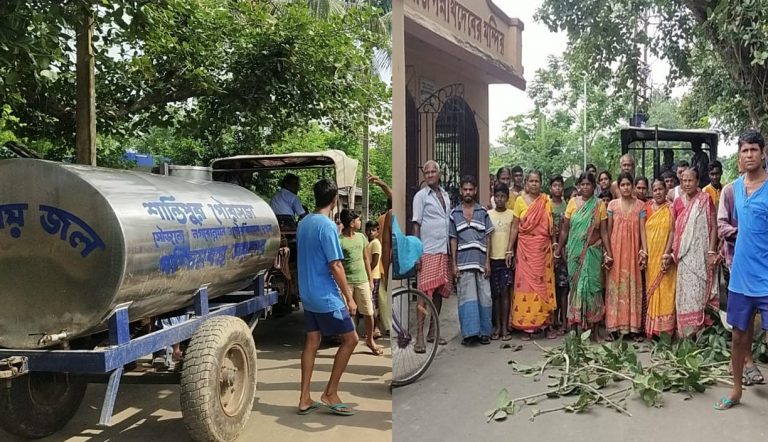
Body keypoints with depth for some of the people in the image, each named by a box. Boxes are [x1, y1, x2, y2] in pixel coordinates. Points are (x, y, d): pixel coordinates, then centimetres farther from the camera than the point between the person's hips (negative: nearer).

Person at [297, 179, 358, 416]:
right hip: (327, 297, -8)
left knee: (312, 342, 12)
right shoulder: (327, 226, -18)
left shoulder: (303, 223, 8)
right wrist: (349, 297, -14)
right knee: (350, 339, 3)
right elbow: (335, 266, -19)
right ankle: (330, 393, 6)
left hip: (308, 294, 8)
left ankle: (305, 399, 14)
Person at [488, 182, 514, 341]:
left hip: (507, 258, -1)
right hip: (493, 258, 1)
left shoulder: (512, 215, 3)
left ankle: (505, 327, 4)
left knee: (505, 292, -2)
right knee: (495, 293, 6)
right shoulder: (488, 215, 4)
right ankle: (497, 326, 14)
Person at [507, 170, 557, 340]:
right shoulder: (520, 200, 1)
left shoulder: (546, 201, 5)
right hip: (525, 248, -1)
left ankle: (546, 322, 11)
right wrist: (510, 249, -2)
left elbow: (551, 226, 7)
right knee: (526, 283, 0)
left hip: (543, 248, 1)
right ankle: (526, 326, 6)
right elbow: (514, 227, 1)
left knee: (544, 284, 3)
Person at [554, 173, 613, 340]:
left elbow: (604, 232, 0)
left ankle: (594, 329, 5)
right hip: (575, 251, 2)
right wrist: (558, 250, 8)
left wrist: (608, 254, -7)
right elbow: (565, 229, 8)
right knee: (576, 286, 4)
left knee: (591, 286, -3)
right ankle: (577, 326, 11)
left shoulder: (599, 205, 1)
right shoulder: (572, 202, 5)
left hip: (593, 252, -1)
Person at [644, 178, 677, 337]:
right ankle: (652, 327, 12)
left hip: (665, 256, -3)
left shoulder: (670, 208, 0)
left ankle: (665, 327, 3)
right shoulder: (647, 208, 8)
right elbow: (643, 231, 7)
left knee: (665, 291, -2)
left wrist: (667, 253, -16)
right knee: (651, 290, 5)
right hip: (650, 255, 3)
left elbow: (673, 232, -7)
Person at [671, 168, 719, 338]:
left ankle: (701, 329, 10)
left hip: (701, 253, -3)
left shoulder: (705, 199, -2)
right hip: (684, 254, 3)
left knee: (700, 289, 1)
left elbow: (713, 227, -4)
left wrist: (712, 252, -11)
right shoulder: (677, 202, 8)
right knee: (686, 290, 4)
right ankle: (687, 329, 11)